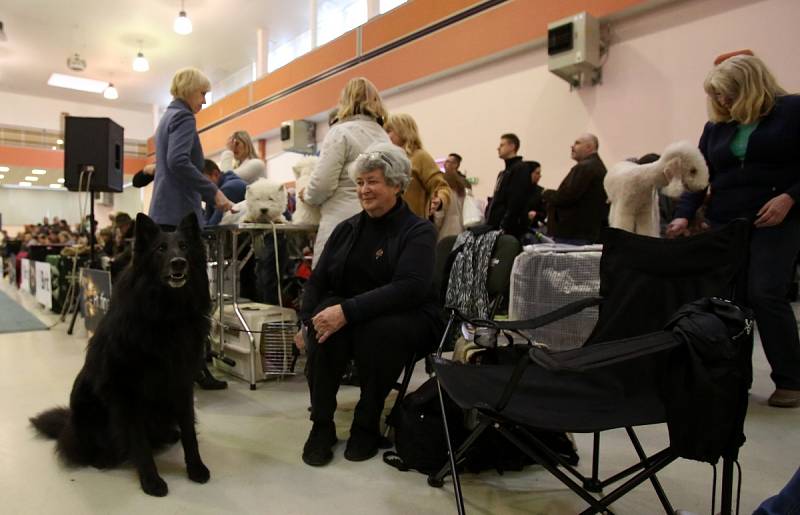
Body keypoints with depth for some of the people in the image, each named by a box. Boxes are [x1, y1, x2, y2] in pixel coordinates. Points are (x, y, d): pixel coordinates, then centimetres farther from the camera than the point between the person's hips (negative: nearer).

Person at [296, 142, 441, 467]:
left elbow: (410, 288, -23)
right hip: (348, 316, 4)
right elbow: (318, 280, 8)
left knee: (376, 330, -36)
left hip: (407, 319, -3)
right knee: (323, 325, -29)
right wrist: (307, 322, -12)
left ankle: (367, 425, -11)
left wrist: (348, 311, -32)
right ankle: (321, 424, -11)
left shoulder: (418, 231, -6)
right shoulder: (347, 229, 10)